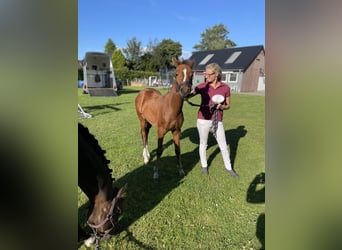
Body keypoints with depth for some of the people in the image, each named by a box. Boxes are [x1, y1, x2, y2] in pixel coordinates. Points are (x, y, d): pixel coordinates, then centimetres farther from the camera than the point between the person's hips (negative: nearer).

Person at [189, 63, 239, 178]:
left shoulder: (225, 87, -3)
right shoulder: (203, 86, -6)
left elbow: (228, 105, 5)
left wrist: (221, 106, -16)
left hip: (217, 121, 1)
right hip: (203, 120, -1)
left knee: (223, 146, 11)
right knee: (203, 144, 13)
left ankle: (228, 167, 33)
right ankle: (204, 165, 35)